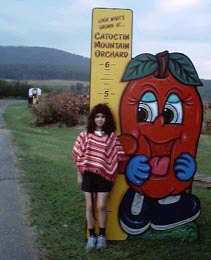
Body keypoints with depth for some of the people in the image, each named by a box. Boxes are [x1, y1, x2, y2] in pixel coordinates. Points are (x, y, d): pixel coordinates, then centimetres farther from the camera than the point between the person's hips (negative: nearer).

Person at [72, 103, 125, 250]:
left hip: (104, 175, -1)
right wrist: (79, 174, 3)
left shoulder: (112, 136, -1)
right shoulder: (85, 135, 0)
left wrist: (112, 173, -7)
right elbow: (78, 155, 3)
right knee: (89, 206, 6)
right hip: (88, 174, 1)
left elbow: (118, 156, 0)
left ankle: (102, 236, 19)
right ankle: (92, 236, 20)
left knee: (101, 207, 0)